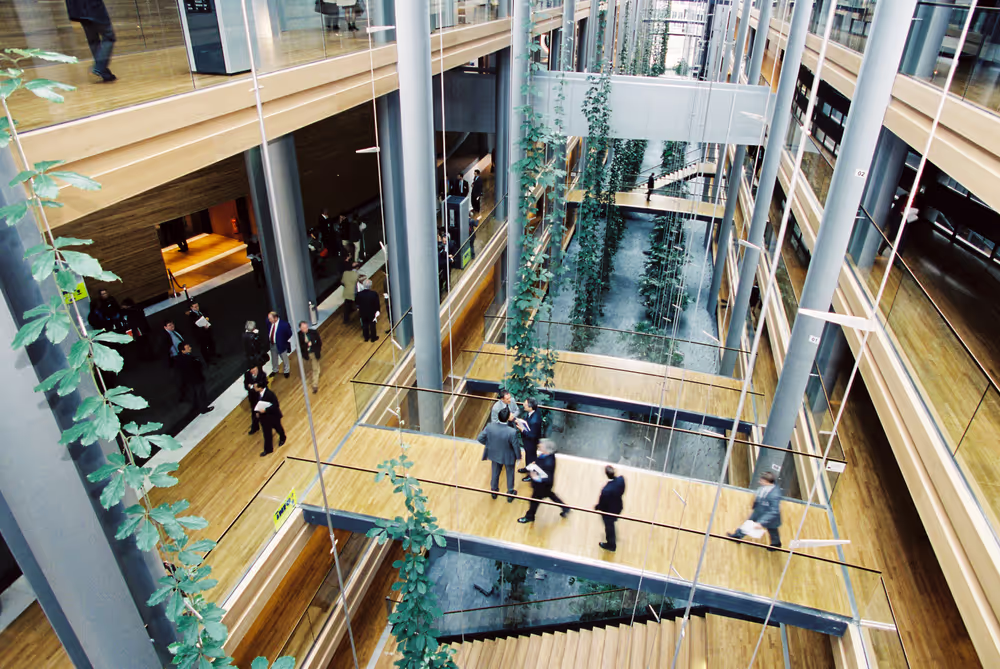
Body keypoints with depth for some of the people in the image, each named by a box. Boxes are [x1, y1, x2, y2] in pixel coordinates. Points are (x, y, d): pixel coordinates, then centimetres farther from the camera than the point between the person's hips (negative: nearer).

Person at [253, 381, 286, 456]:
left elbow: (276, 405, -30)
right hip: (264, 416, 5)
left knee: (277, 428, 23)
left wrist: (265, 410, -35)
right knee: (266, 433, 13)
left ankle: (282, 439, 54)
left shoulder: (269, 393, -32)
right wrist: (258, 411, -3)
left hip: (273, 415, -5)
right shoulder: (258, 393, -12)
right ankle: (268, 449, 26)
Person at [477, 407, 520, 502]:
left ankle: (494, 491, 52)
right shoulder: (512, 432, -37)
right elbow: (515, 446, -21)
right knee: (510, 474, 25)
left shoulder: (490, 427, -28)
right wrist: (518, 456, -1)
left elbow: (480, 438, -15)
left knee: (495, 473, 29)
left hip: (495, 454, 3)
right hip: (508, 457, -3)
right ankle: (510, 494, 46)